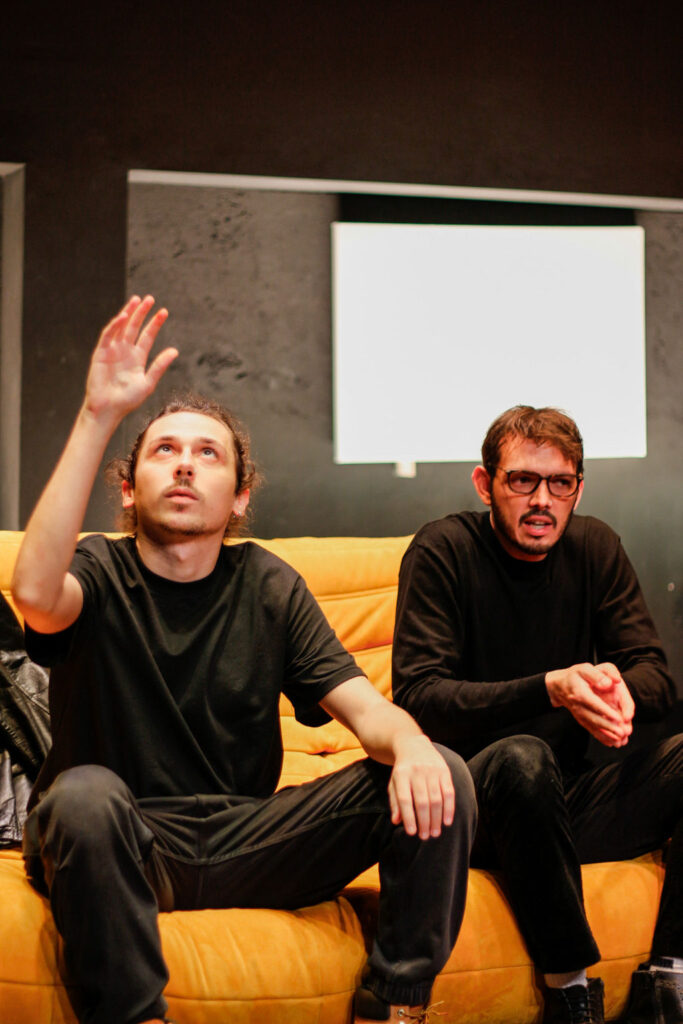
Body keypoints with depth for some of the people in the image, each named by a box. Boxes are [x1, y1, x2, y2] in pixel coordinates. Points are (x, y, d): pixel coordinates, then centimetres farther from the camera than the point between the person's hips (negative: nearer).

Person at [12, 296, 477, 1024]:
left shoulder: (267, 587, 9)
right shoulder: (100, 573, -1)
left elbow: (362, 705, 1)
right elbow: (36, 594, -26)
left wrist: (409, 743, -25)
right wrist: (98, 417, -28)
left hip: (245, 842, 3)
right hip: (124, 848, -3)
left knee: (440, 781, -15)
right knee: (86, 791, -38)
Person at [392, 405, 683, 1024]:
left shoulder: (594, 547, 7)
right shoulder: (442, 551, -7)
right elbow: (418, 697, -18)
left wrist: (621, 692, -25)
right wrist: (550, 690, -33)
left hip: (570, 799, 5)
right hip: (472, 809, -5)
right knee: (523, 757, -37)